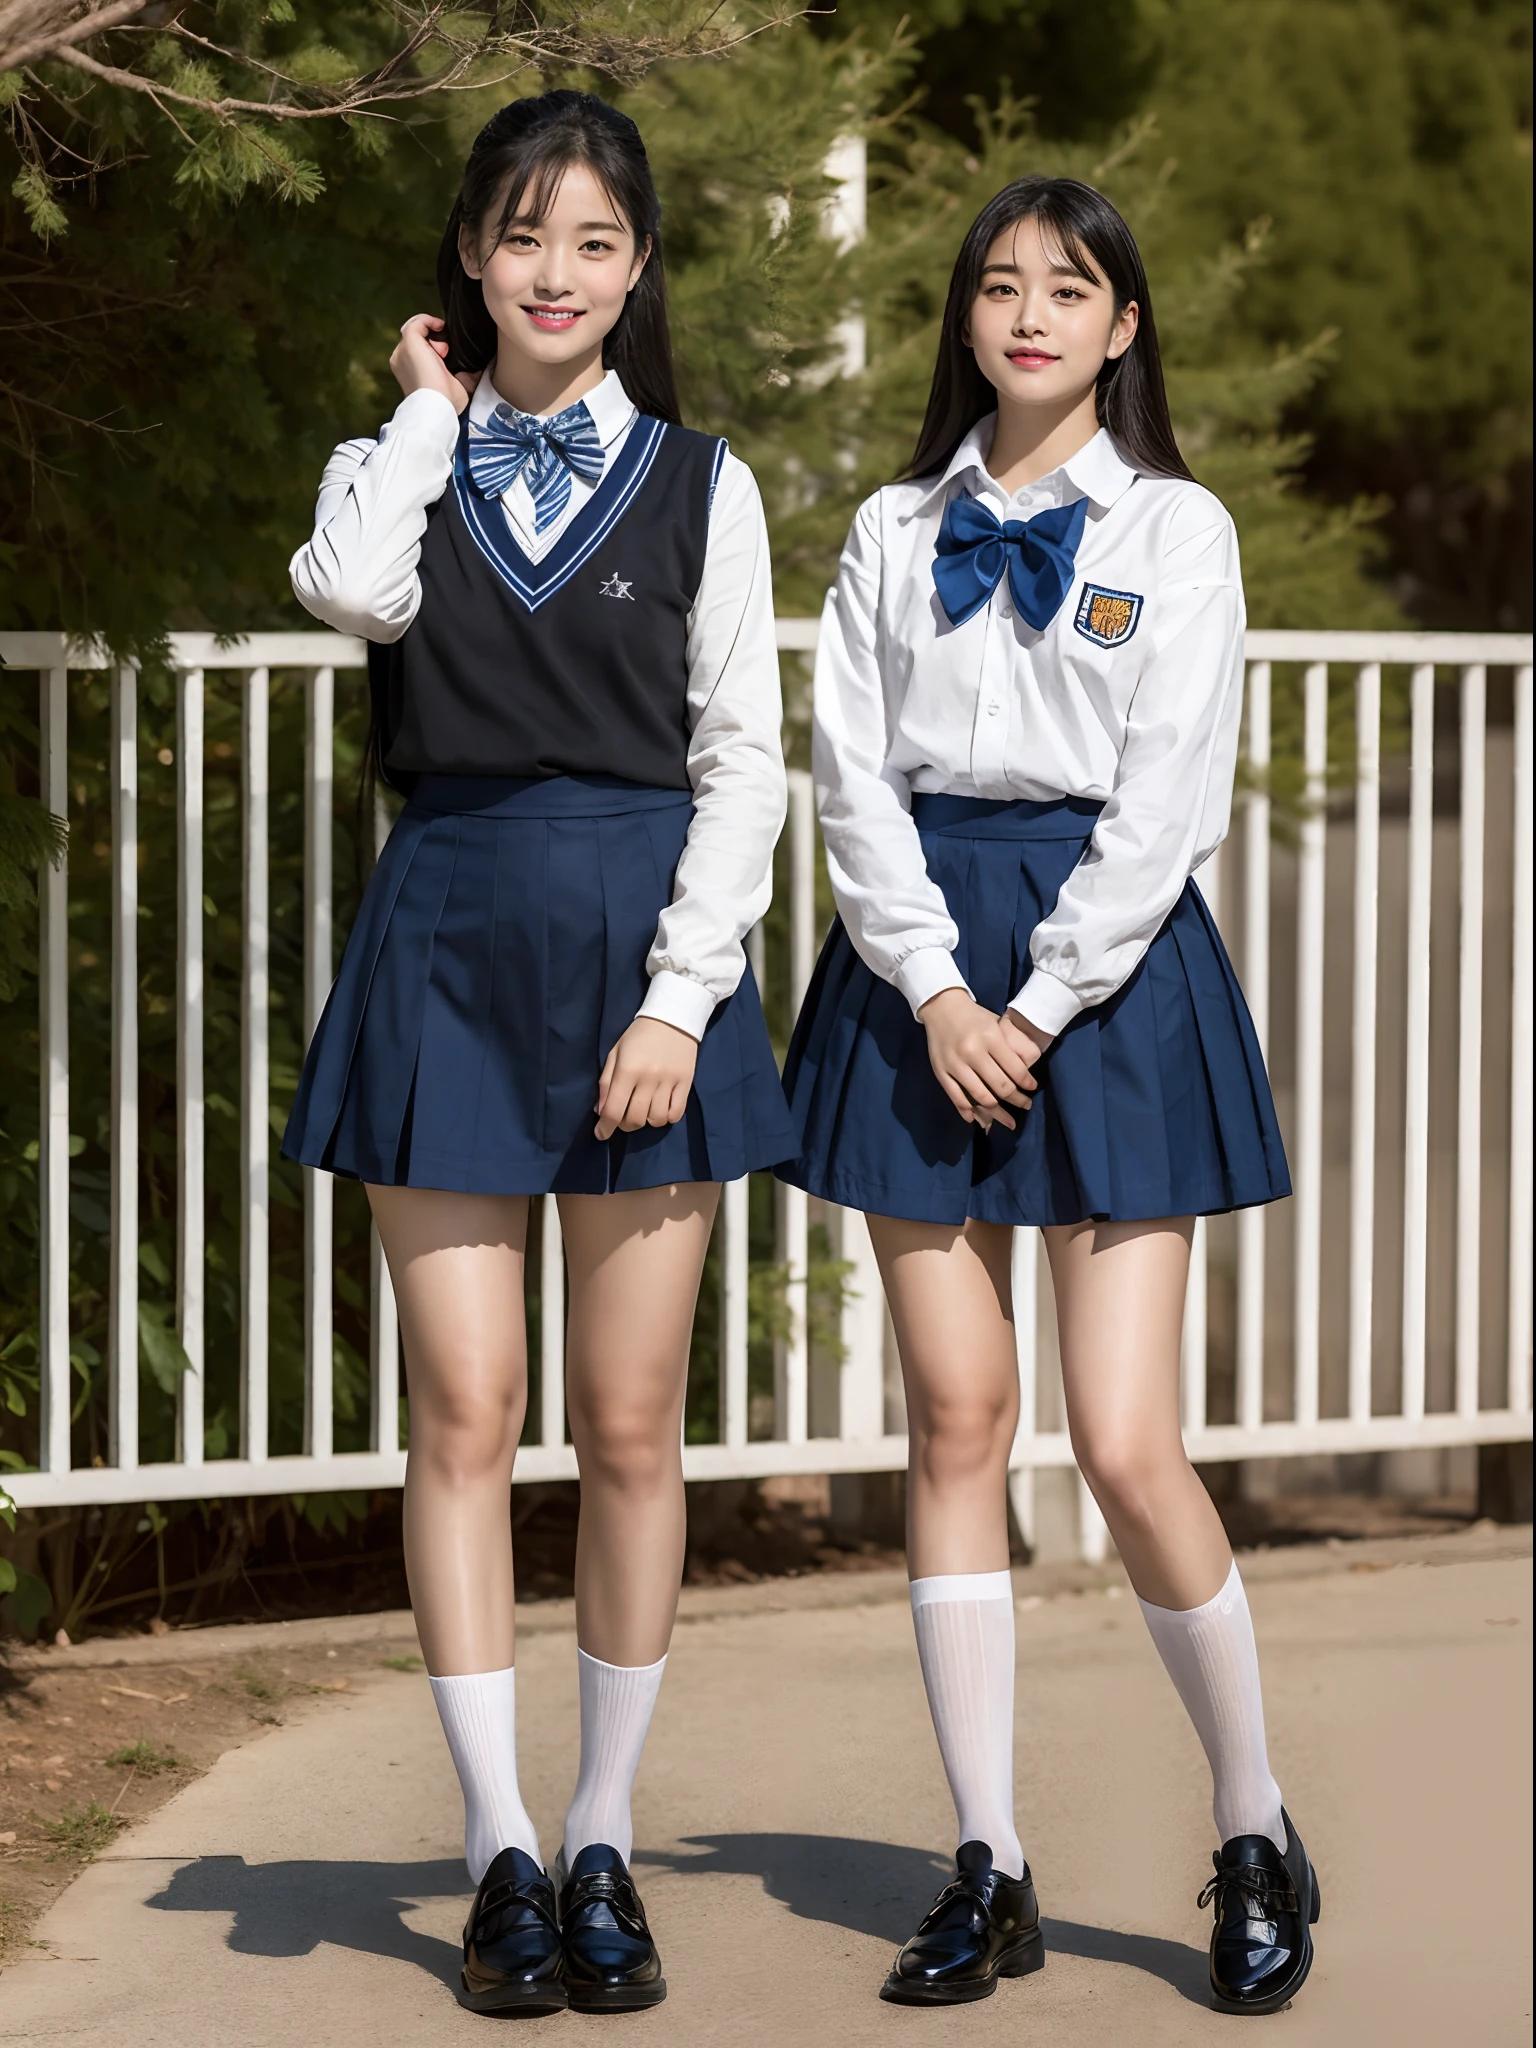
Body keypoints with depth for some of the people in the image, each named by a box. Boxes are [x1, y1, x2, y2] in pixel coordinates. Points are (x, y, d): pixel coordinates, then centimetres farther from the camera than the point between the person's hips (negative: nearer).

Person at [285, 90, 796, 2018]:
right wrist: (430, 414, -2)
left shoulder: (697, 484, 6)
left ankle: (603, 1841, 13)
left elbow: (741, 761, 2)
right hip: (449, 935, 0)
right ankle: (500, 1844, 6)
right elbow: (352, 591, -16)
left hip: (639, 946, 0)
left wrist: (681, 996, -8)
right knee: (464, 1413, -1)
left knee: (630, 1425, 3)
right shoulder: (400, 464, 8)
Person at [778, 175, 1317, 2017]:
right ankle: (988, 1870, 7)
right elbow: (852, 774, 4)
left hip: (1107, 960, -3)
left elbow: (1169, 799, -4)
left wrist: (1039, 1007, -11)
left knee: (1126, 1446, -8)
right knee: (955, 1416, 1)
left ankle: (1258, 1839, 10)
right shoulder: (894, 533, 11)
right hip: (924, 970, 3)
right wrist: (935, 994, -9)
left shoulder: (1175, 529, 3)